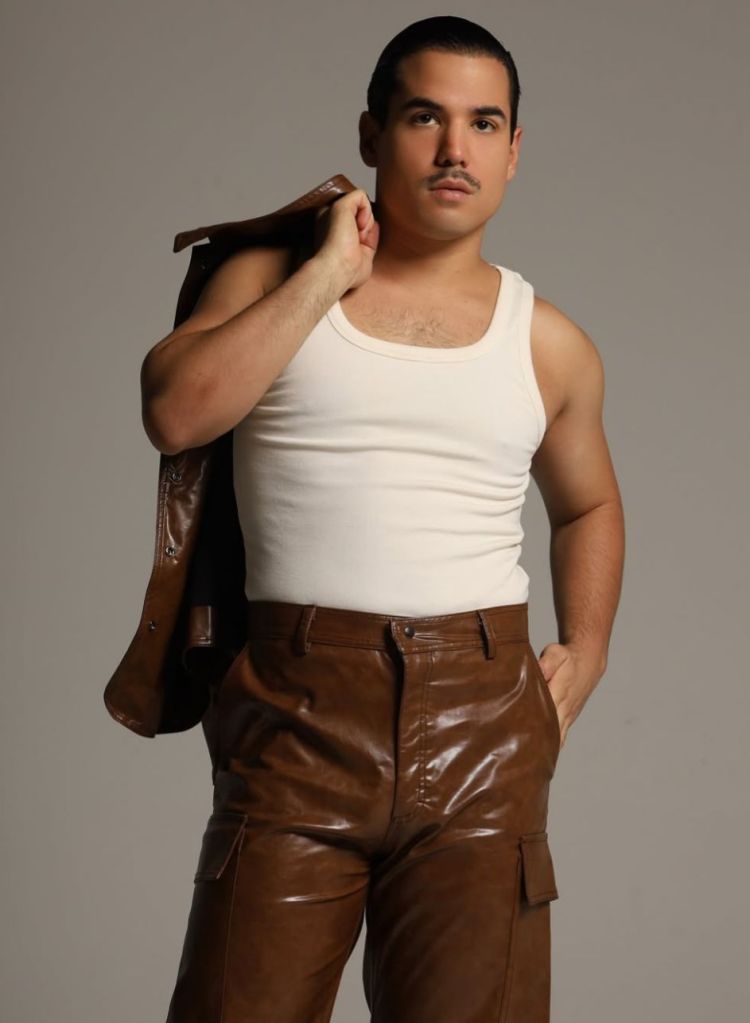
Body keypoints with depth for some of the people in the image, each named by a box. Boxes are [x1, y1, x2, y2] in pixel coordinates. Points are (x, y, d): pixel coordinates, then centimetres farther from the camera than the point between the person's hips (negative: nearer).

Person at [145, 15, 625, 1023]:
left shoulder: (549, 343, 13)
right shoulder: (270, 278, 8)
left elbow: (588, 504, 29)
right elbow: (175, 413, -11)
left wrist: (587, 653, 14)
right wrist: (328, 274, -7)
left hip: (481, 714, 2)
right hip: (299, 710, -1)